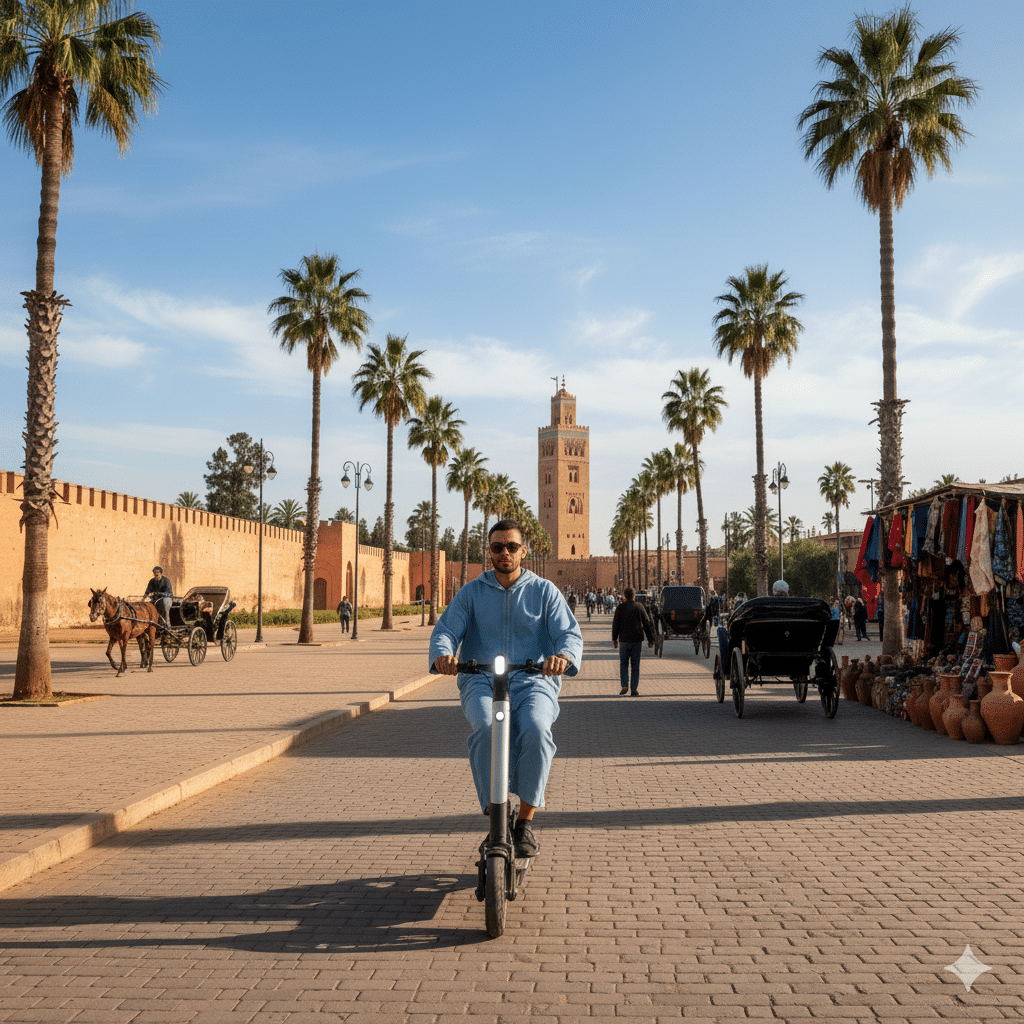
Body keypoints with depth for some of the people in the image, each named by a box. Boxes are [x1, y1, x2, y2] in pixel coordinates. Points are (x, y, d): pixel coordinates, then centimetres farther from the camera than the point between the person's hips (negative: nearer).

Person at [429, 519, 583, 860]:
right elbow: (446, 630, 3)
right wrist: (442, 655, -22)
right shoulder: (472, 592, 14)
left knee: (535, 729, -33)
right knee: (487, 729, -33)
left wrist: (564, 655, -25)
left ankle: (525, 822, -18)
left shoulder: (545, 591, 12)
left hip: (532, 681, 0)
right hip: (481, 681, 1)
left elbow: (569, 633, 0)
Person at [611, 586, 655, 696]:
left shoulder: (620, 607, -3)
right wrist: (650, 639, 11)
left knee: (623, 664, 9)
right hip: (637, 640, 1)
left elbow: (615, 624, 0)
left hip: (624, 640, -1)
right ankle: (634, 689, 4)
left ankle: (624, 685, -7)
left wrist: (614, 639, 9)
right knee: (635, 665, 6)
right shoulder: (640, 607, 2)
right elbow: (647, 623, 5)